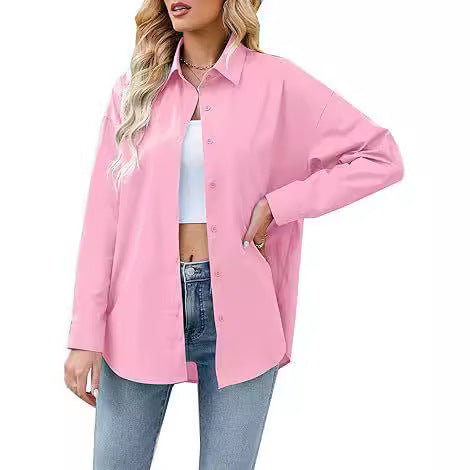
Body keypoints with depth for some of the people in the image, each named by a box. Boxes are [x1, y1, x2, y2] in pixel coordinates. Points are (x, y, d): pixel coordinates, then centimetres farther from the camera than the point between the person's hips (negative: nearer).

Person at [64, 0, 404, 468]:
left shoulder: (275, 81, -1)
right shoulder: (134, 88, 5)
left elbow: (382, 156, -1)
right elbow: (103, 215, 3)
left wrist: (277, 205, -9)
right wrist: (86, 334, 0)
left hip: (236, 310, -1)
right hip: (142, 304, 2)